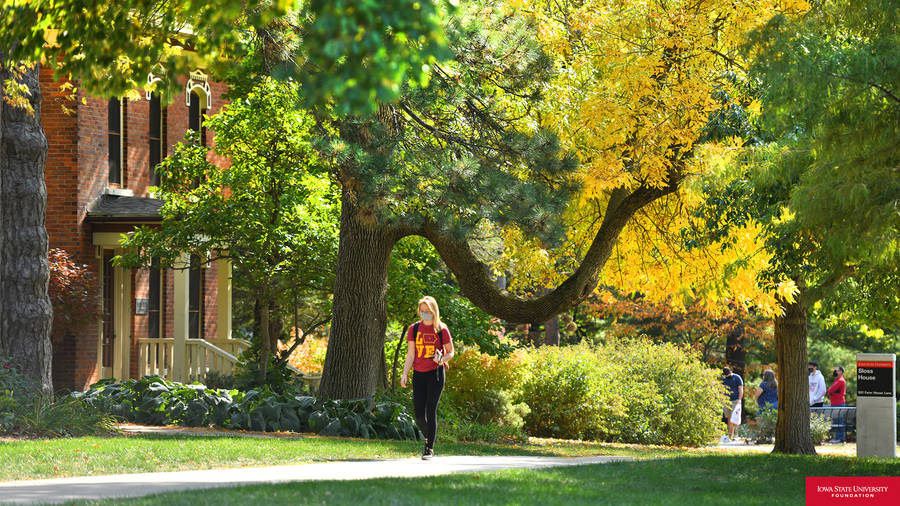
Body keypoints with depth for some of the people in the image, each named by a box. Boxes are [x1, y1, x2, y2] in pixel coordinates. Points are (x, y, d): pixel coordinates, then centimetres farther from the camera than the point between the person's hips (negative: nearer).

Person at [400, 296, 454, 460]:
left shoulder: (441, 330, -1)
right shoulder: (414, 329, 6)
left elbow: (450, 352, 6)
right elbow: (410, 354, 6)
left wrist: (442, 359, -16)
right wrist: (404, 374, -4)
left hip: (436, 373, -3)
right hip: (419, 374, 3)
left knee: (430, 410, -9)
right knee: (419, 414, -2)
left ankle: (430, 448, -4)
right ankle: (428, 437, 25)